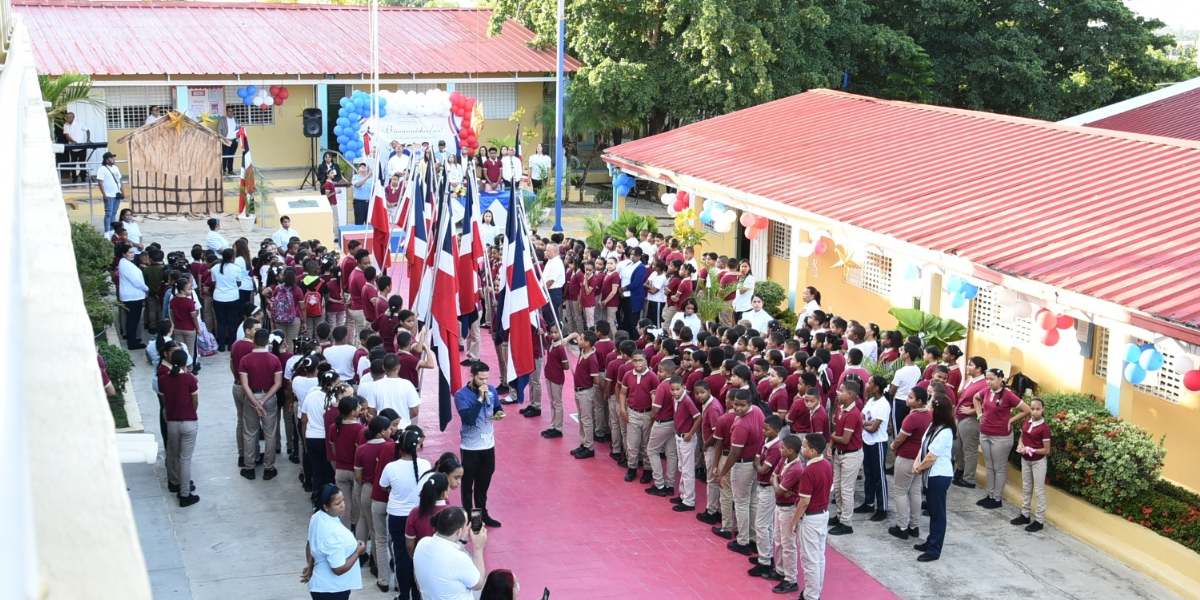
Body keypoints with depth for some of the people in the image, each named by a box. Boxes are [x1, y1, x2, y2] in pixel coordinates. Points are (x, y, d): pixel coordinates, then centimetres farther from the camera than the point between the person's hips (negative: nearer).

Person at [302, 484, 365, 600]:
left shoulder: (317, 517, -4)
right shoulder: (333, 533, -32)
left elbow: (310, 545, 11)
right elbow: (339, 569, -27)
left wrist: (310, 566, 20)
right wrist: (358, 552, -15)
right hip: (332, 590, -9)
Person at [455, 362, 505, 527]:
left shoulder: (491, 390, -2)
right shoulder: (461, 395, -17)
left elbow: (498, 408, 14)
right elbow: (469, 419, -27)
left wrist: (499, 413, -10)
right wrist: (480, 398, -28)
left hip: (488, 445, 5)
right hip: (470, 447, -5)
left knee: (484, 483, 19)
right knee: (468, 484, 9)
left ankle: (483, 515, 33)